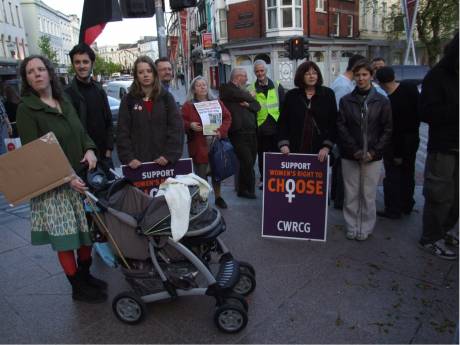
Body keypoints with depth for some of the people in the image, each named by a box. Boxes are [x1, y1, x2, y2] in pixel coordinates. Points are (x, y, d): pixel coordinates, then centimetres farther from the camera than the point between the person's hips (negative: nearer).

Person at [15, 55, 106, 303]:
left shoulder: (65, 103, 11)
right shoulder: (26, 109, -7)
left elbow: (81, 133, 17)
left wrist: (90, 149, -6)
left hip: (81, 178, 6)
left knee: (88, 231, 12)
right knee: (66, 238, 3)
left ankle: (85, 275, 33)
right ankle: (77, 287, 20)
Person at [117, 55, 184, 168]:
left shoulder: (166, 97, 6)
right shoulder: (128, 100, 5)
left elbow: (177, 127, -2)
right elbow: (122, 132, 0)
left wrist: (169, 155, -13)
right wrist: (128, 158, -13)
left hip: (163, 162, 0)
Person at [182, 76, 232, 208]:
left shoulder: (217, 102, 9)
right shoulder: (188, 105, 1)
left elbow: (227, 117, 5)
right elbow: (181, 122, -1)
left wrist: (221, 130, -11)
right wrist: (190, 125, -22)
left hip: (216, 143, 3)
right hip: (199, 146, -2)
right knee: (201, 174, 1)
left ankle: (218, 197, 29)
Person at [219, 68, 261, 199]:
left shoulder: (243, 91, 23)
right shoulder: (227, 89, -1)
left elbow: (257, 106, 13)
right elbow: (243, 97, -15)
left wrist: (248, 104, -7)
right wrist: (250, 97, 7)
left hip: (252, 132, 7)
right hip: (239, 132, -7)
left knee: (250, 162, 7)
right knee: (247, 162, -10)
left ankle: (243, 187, 19)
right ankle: (244, 189, 2)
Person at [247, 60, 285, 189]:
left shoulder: (277, 86, 5)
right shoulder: (251, 89, 4)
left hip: (276, 125, 0)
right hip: (260, 127, 0)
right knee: (262, 155, 7)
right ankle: (263, 178, 21)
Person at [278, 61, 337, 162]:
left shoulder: (328, 94, 5)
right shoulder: (291, 95, 7)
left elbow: (333, 123, 2)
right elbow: (283, 122, 5)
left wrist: (327, 147, -8)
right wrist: (284, 144, -7)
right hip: (295, 150, 0)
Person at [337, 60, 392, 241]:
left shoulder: (382, 101, 3)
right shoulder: (345, 100, 4)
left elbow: (387, 129, 2)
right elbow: (341, 127, -1)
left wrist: (373, 151, -8)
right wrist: (354, 150, -10)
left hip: (373, 157, 0)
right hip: (349, 156, 1)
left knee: (368, 195, 5)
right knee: (351, 194, 6)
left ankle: (365, 228, 21)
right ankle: (351, 227, 20)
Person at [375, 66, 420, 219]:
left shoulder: (388, 101, -26)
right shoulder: (410, 87, -6)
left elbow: (394, 130, -21)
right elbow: (420, 110, 7)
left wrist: (397, 154, -14)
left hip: (398, 142, -7)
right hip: (413, 139, 7)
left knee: (393, 177, 4)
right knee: (408, 174, 17)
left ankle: (393, 210, 11)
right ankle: (407, 205, 30)